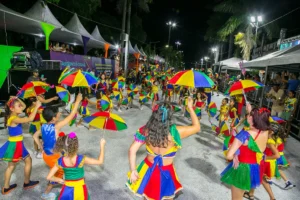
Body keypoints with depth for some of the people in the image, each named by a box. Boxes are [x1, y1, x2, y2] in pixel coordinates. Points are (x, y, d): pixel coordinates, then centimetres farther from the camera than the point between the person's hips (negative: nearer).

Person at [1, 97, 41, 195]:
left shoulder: (12, 116, 3)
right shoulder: (14, 119, -25)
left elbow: (24, 106, 12)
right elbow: (30, 119, -36)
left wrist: (17, 100, -2)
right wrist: (36, 106, -33)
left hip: (13, 144, 9)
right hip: (16, 144, -9)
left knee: (12, 164, 18)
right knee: (28, 160, 8)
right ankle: (27, 183, 23)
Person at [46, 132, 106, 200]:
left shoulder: (60, 161, -15)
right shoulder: (81, 159, -24)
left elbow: (49, 177, -8)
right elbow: (100, 161, -18)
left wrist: (60, 180, 7)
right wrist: (102, 146, -11)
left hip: (67, 190, 2)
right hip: (80, 190, -2)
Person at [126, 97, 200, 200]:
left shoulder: (146, 130, -16)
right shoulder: (174, 132, -26)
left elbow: (132, 150, -14)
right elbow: (197, 127, -12)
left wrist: (133, 170, -6)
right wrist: (190, 107, -4)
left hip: (148, 169, 3)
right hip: (165, 172, -2)